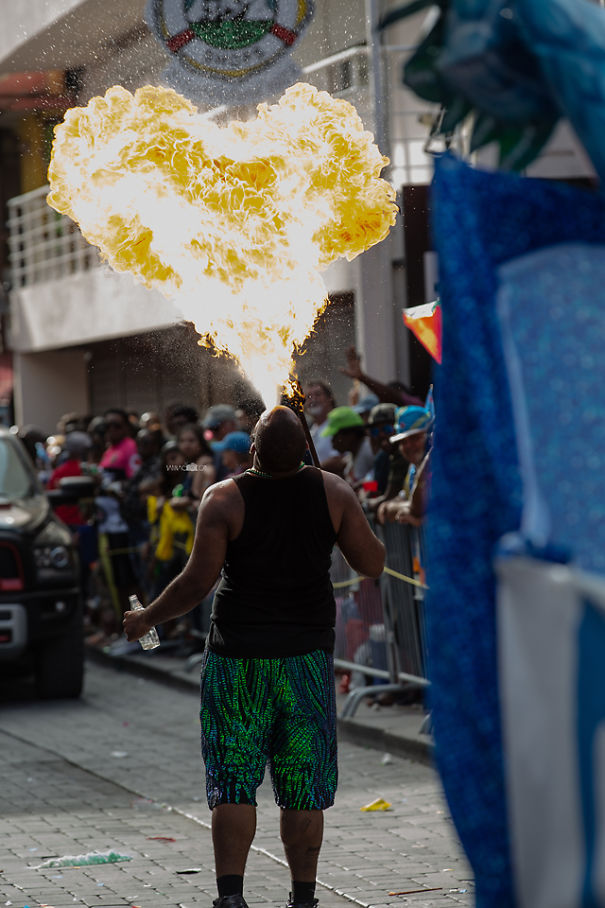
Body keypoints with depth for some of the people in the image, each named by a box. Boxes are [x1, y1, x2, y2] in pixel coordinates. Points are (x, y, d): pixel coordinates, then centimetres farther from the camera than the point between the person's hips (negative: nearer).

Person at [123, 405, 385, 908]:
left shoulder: (224, 499, -9)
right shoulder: (332, 492, -4)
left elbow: (197, 581, -11)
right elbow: (373, 563, 1)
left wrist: (148, 618, 5)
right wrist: (357, 522, 20)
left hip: (238, 658, -1)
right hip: (308, 657, 2)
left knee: (233, 782, 2)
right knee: (304, 789, 7)